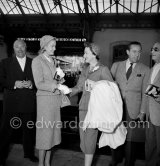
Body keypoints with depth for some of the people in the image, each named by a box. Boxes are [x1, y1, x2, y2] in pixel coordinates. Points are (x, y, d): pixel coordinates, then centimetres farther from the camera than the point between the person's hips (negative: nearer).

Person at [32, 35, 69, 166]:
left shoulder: (54, 60, 12)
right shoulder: (37, 61, -8)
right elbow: (39, 84, -15)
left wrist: (60, 76, -1)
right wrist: (58, 86, -23)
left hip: (56, 98, 6)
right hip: (45, 98, -6)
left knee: (52, 130, 11)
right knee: (45, 129, 1)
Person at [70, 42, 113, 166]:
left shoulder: (103, 69, -4)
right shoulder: (85, 70, 15)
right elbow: (79, 87, 15)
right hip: (83, 106, 6)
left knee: (90, 137, -4)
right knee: (83, 136, 8)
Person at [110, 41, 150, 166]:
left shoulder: (145, 70, 3)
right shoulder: (116, 66, 7)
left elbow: (145, 92, 2)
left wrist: (142, 111, -2)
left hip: (133, 109, -1)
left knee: (131, 138, 5)